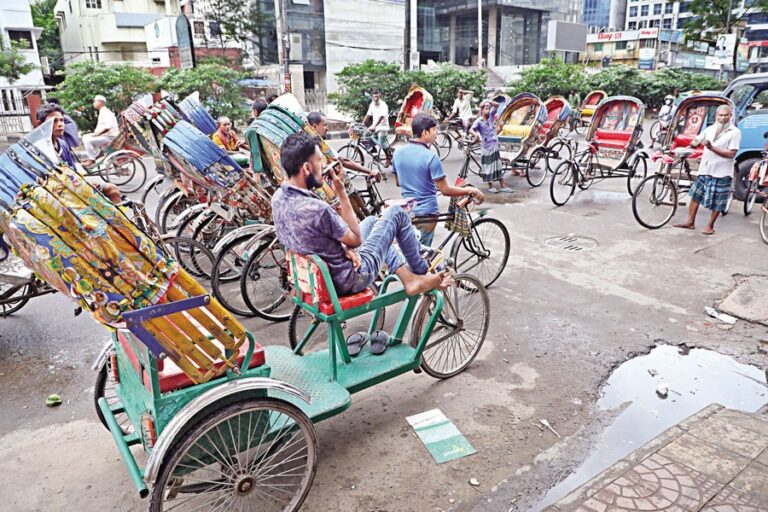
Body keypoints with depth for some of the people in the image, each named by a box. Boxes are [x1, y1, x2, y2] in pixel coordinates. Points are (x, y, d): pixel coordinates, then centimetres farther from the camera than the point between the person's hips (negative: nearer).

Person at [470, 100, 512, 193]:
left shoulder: (491, 116, 3)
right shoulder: (479, 121, -12)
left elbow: (497, 105, 4)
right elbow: (471, 129, -26)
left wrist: (489, 102, -13)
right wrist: (476, 134, -47)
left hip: (495, 146, 6)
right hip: (486, 147, -5)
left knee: (498, 165, 10)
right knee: (488, 166, 4)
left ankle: (502, 186, 16)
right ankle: (490, 186, 16)